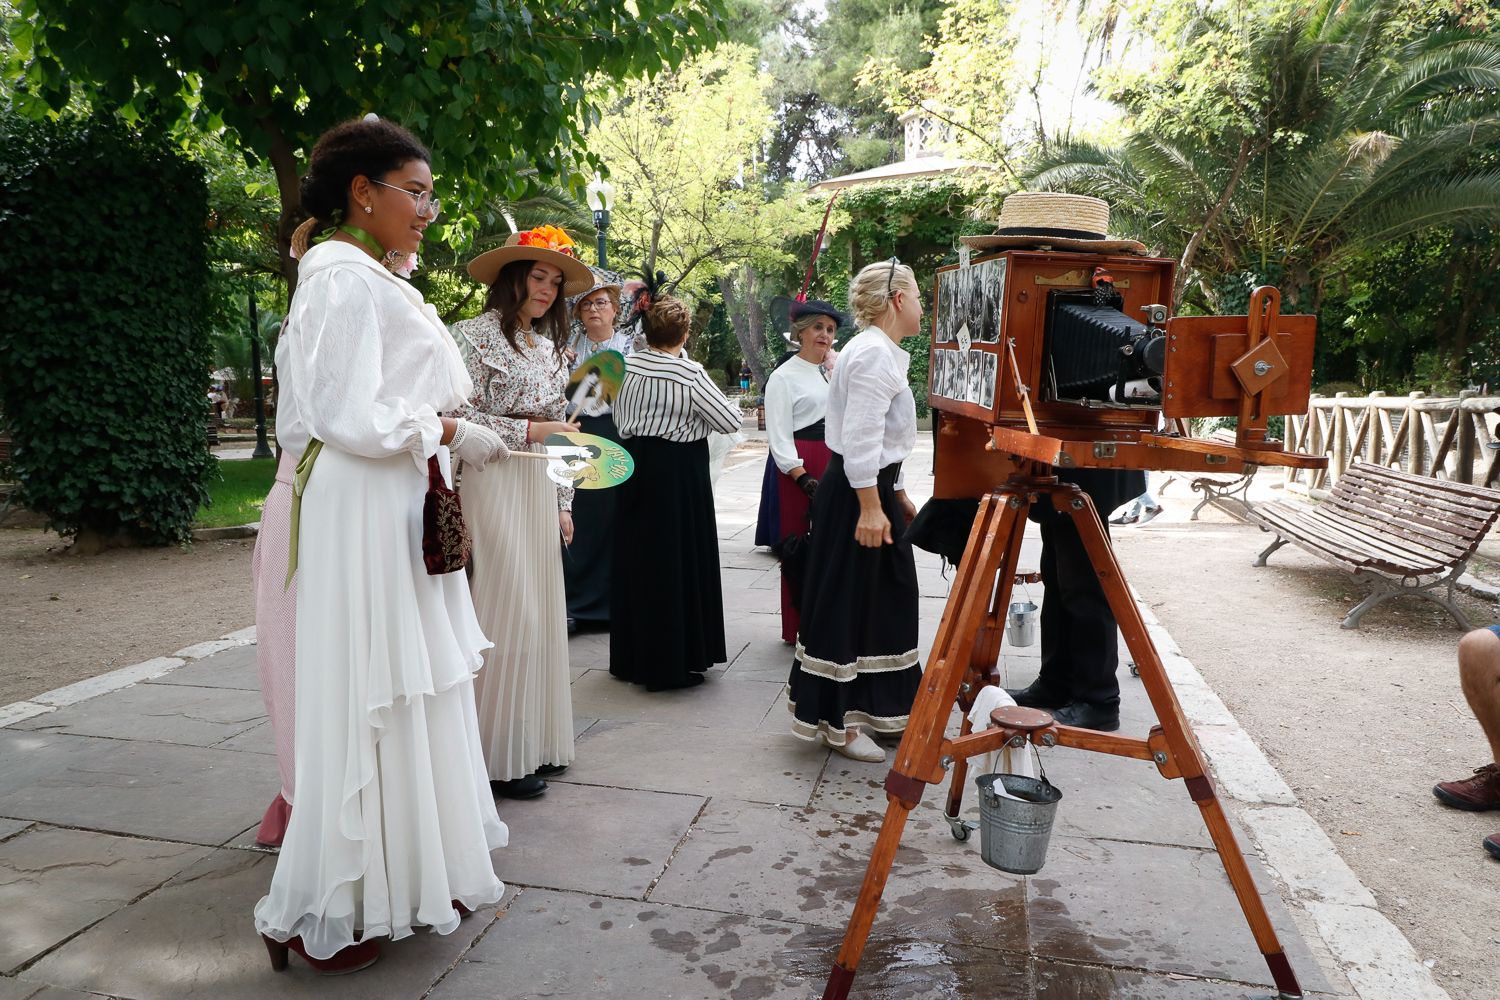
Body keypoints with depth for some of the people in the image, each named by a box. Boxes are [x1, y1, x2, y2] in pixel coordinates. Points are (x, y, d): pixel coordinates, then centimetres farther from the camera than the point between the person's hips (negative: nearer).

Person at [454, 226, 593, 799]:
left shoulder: (549, 346, 16)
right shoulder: (476, 335, -5)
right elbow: (462, 419, -11)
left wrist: (563, 503, 16)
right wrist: (531, 430, -16)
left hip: (538, 488, 7)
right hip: (492, 484, -7)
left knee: (541, 612, 8)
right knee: (508, 612, -8)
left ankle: (536, 742, 20)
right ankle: (500, 755, 3)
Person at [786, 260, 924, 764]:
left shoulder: (881, 352, 18)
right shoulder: (874, 352, -17)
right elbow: (861, 436, -24)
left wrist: (897, 493, 24)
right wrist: (869, 506, -25)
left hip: (872, 488, 11)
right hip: (856, 496, -11)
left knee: (881, 603, 17)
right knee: (848, 606, -1)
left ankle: (869, 708, 30)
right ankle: (837, 722, 11)